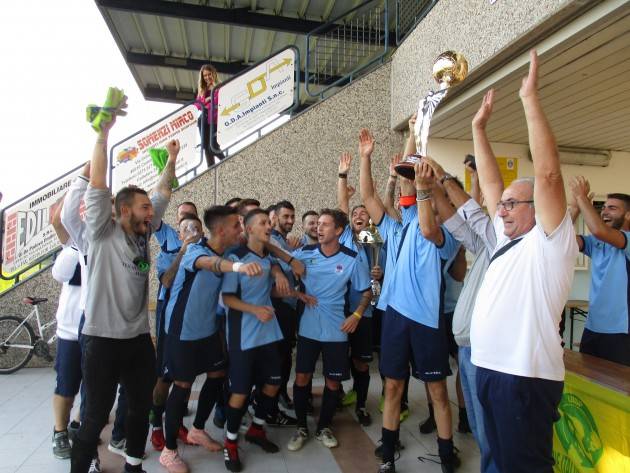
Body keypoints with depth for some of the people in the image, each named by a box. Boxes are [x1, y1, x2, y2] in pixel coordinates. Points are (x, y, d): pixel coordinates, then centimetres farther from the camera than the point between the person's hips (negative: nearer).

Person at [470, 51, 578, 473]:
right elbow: (490, 184, 16)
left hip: (526, 377, -8)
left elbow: (548, 172, -21)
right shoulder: (509, 240, 13)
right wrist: (479, 128, 17)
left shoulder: (550, 241, -8)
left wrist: (530, 98, -17)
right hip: (490, 368, 8)